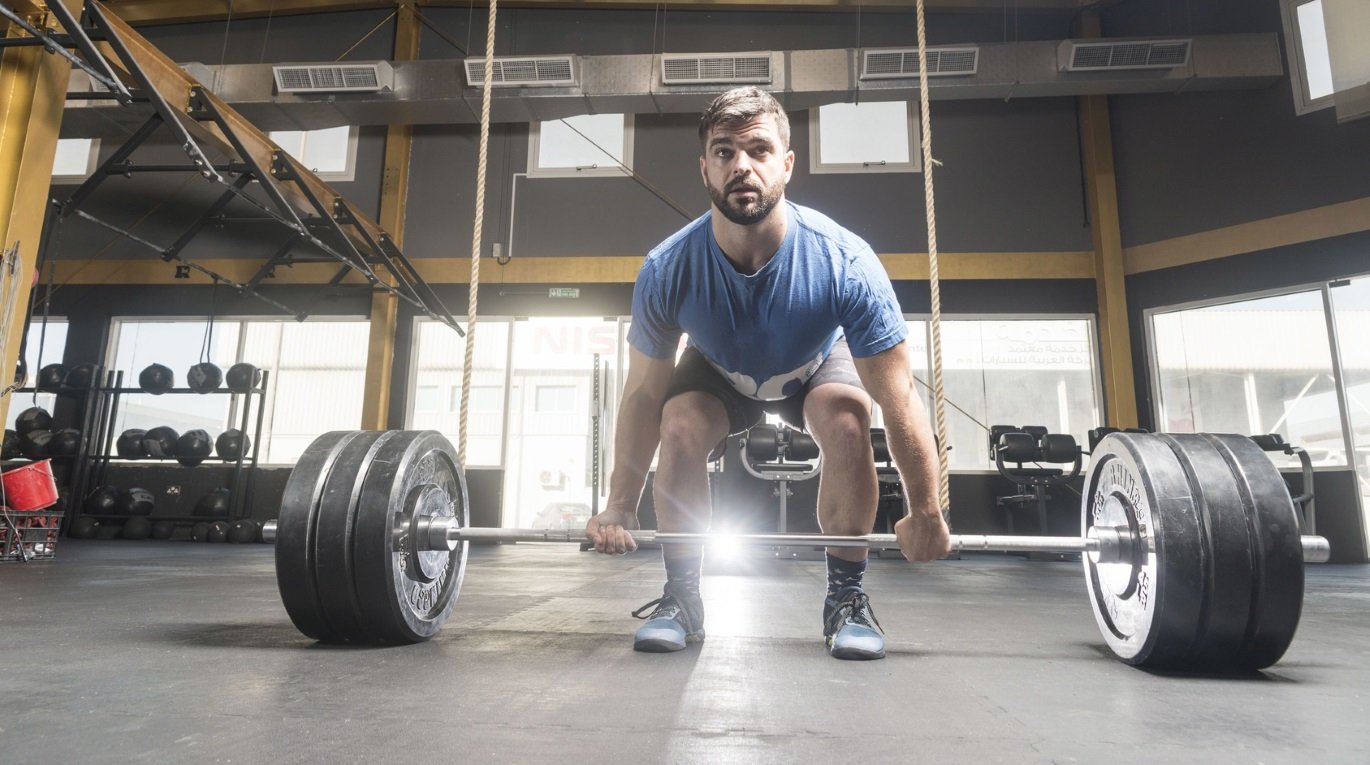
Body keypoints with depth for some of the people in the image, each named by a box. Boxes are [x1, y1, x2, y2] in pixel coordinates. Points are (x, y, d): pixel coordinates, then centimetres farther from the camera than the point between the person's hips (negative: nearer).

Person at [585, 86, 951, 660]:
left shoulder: (845, 263, -37)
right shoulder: (667, 270, -33)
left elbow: (898, 400, -28)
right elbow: (644, 393, -20)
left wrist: (925, 515, -21)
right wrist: (619, 508, -14)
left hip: (817, 365, 0)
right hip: (720, 373, 1)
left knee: (846, 422, -31)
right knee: (680, 429, -28)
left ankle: (846, 598, -9)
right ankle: (680, 599, -7)